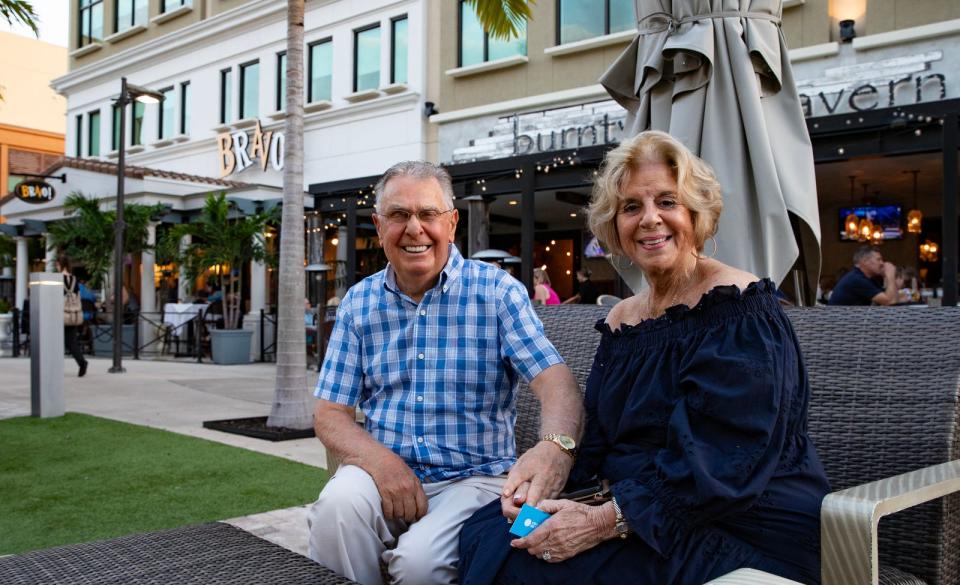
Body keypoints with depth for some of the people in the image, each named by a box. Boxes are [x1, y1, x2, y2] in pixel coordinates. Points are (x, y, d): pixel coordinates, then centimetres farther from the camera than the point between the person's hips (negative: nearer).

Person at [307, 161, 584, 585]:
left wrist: (555, 446, -39)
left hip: (475, 477, -2)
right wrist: (379, 460, -16)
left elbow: (555, 380, -15)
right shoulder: (358, 302, 6)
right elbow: (330, 414, 5)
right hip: (384, 471, 3)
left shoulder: (498, 291, -3)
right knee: (337, 504, -28)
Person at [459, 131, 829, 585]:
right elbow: (595, 442, 7)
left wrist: (606, 522, -26)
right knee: (483, 533, -10)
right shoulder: (620, 320, 10)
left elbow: (719, 460, -23)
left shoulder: (739, 308, -13)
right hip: (647, 521, 7)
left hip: (744, 531, -6)